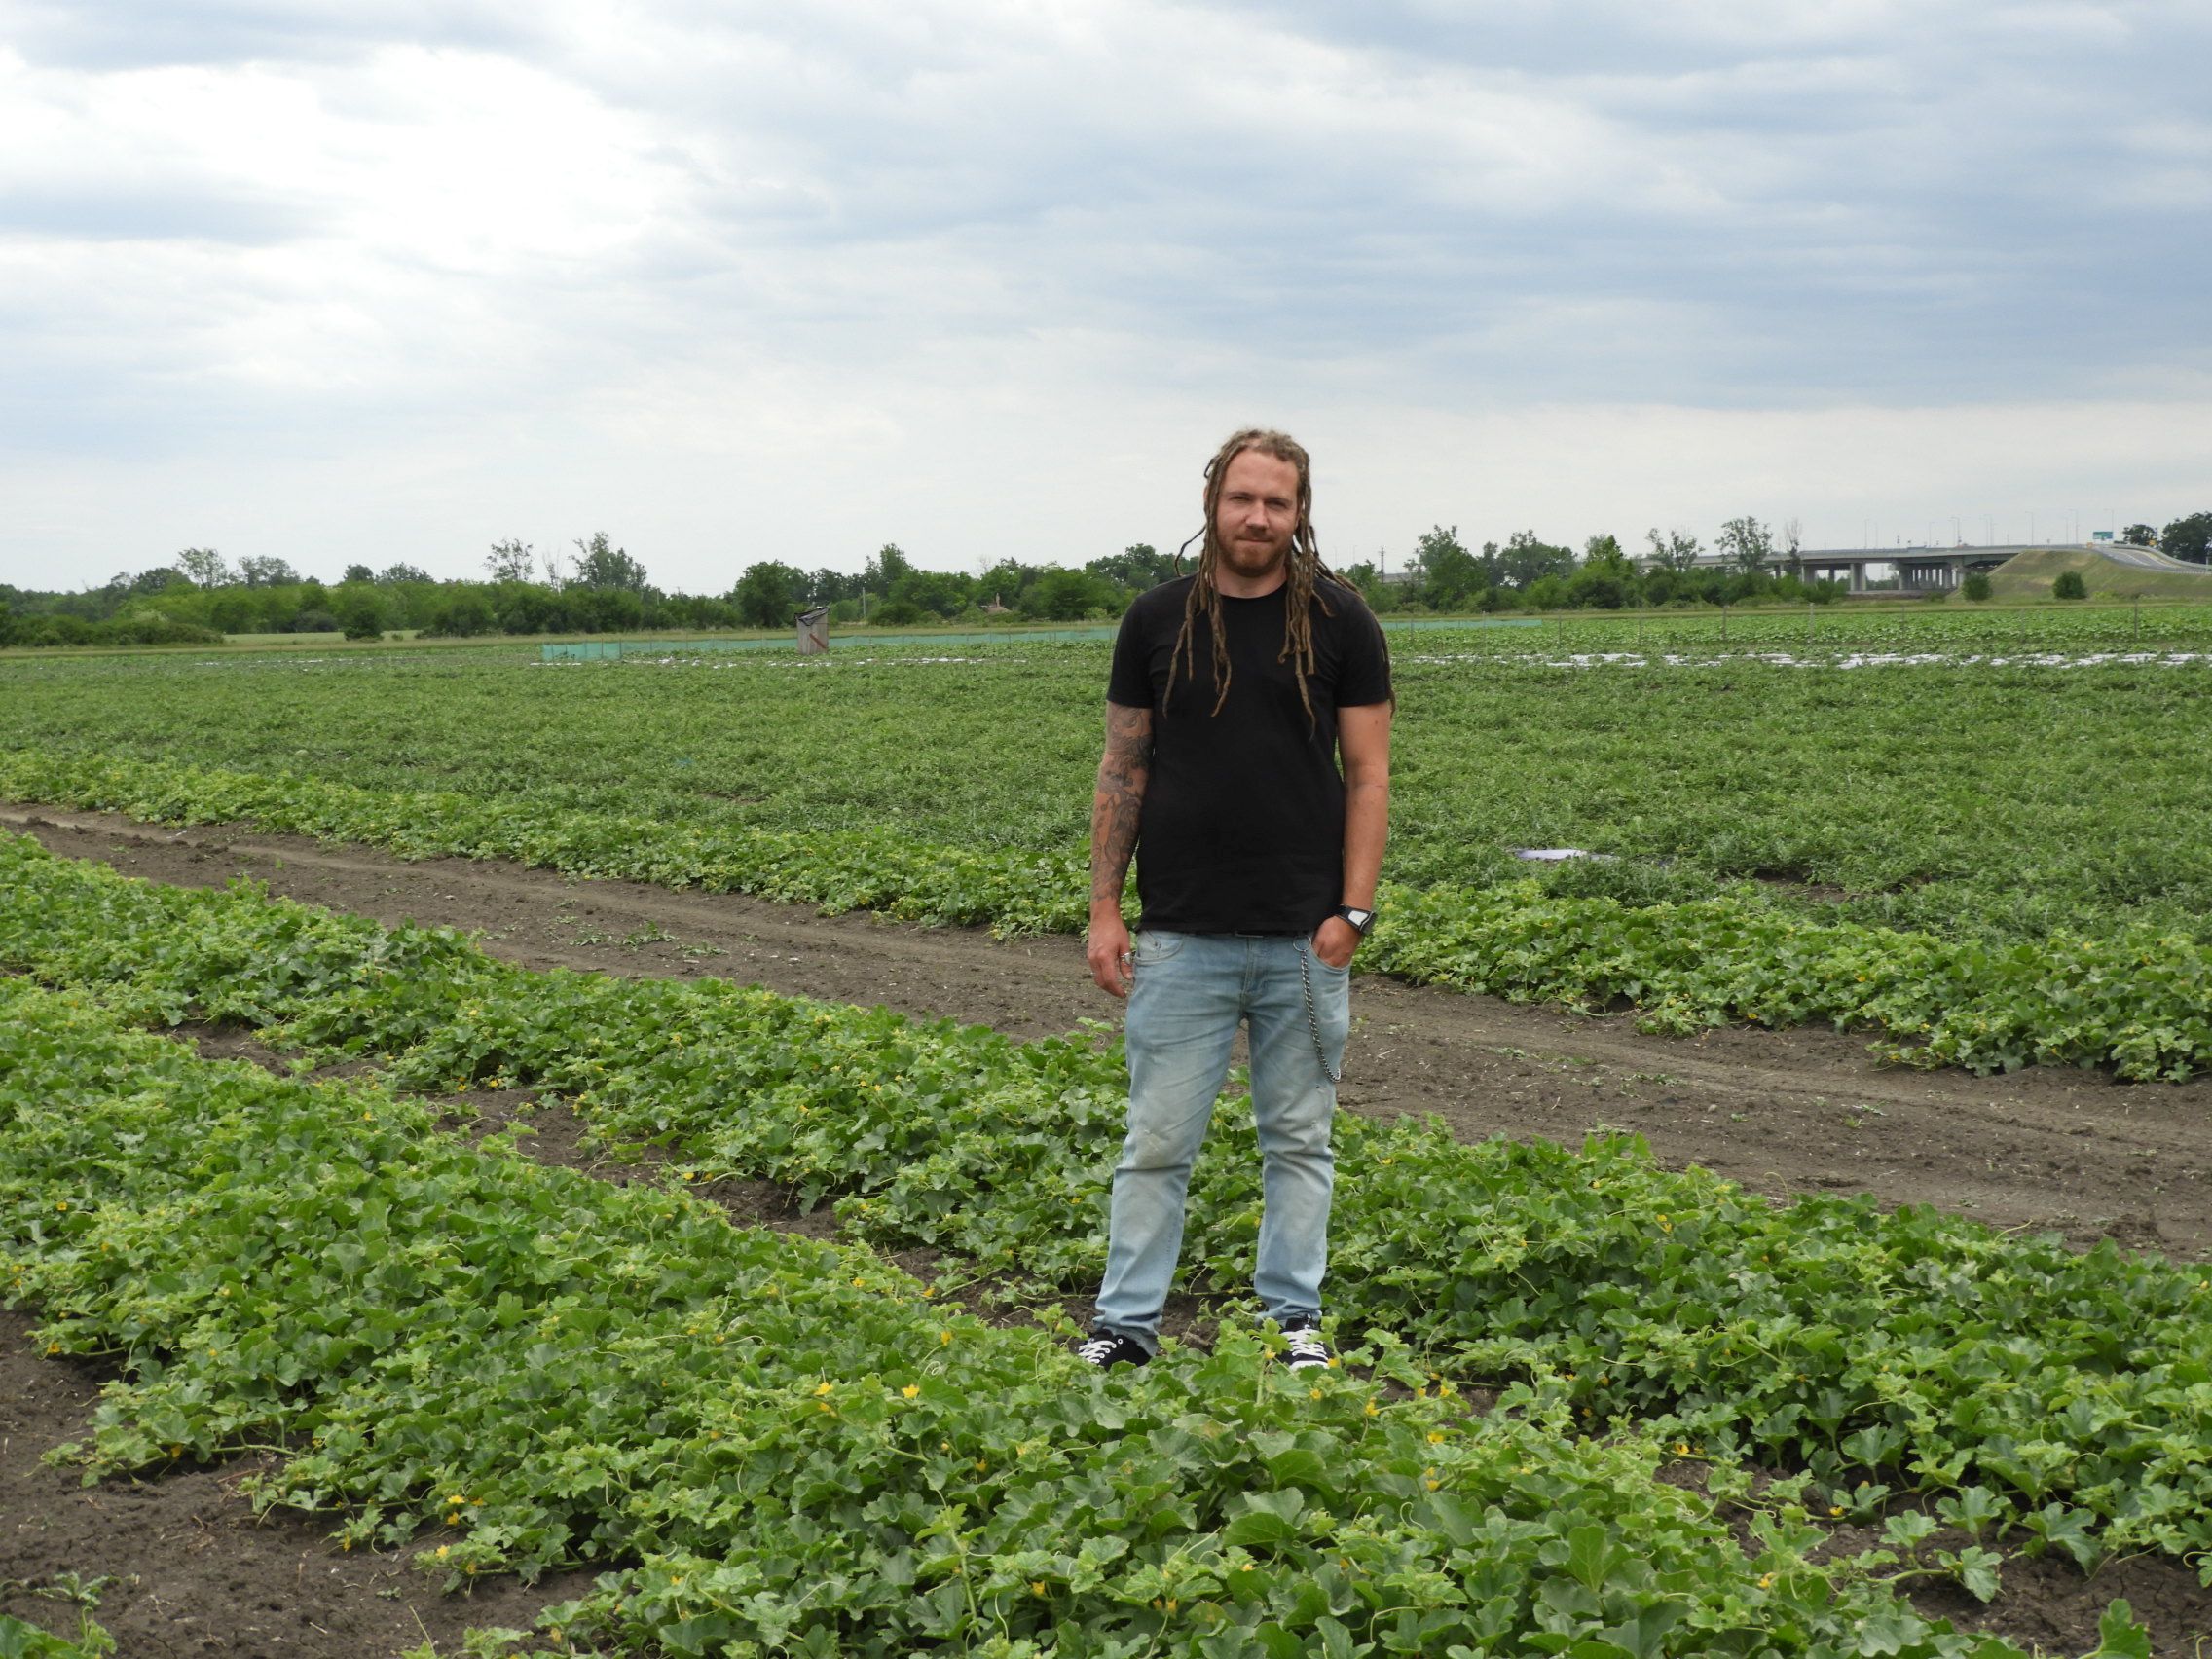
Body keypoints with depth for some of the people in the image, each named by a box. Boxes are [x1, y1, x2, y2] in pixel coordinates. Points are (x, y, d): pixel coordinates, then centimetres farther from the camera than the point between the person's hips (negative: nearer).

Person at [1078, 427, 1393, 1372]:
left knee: (1299, 1139, 10)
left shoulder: (1340, 624, 2)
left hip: (1304, 939, 0)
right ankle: (1126, 1322, 12)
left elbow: (1367, 775, 1)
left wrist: (1353, 911, -8)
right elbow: (1123, 770, 7)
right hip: (1181, 937, 0)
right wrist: (1103, 910, 1)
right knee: (1158, 1141, 4)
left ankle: (1295, 1319, 21)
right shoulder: (1158, 620, 4)